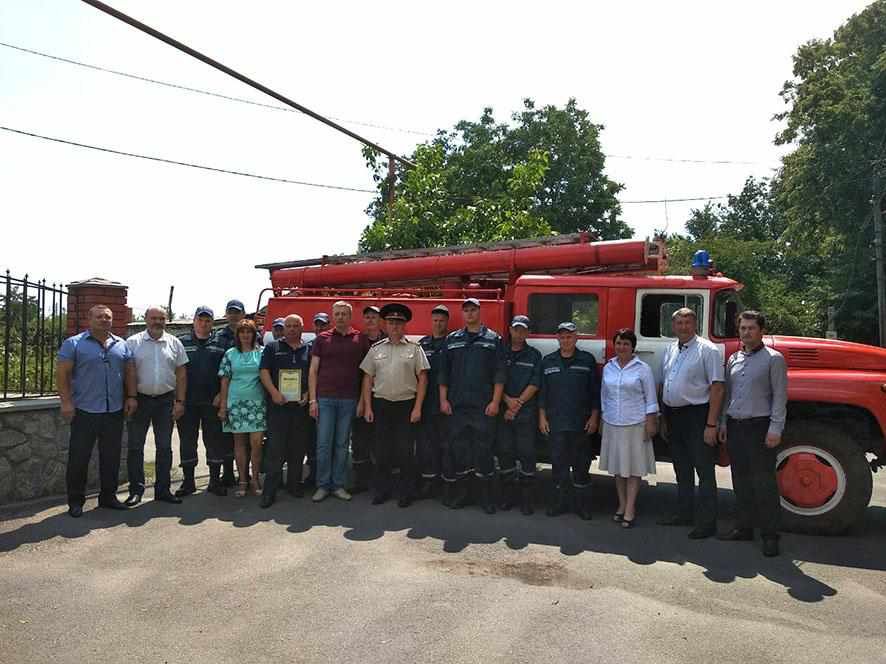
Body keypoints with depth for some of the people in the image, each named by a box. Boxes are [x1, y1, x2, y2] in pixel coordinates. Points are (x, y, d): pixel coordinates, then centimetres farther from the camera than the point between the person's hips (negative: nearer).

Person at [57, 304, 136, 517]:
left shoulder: (121, 345, 11)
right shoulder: (74, 343, -1)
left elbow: (130, 372, 13)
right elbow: (62, 373, -5)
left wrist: (131, 397, 4)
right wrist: (66, 401, -12)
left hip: (115, 411, 4)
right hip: (84, 411, -4)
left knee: (111, 456, 11)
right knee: (79, 457, 3)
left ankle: (108, 496, 23)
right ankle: (75, 501, 15)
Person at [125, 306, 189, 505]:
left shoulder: (174, 343, 5)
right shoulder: (133, 343, 0)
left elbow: (181, 374, 5)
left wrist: (180, 401, 0)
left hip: (165, 400, 2)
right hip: (140, 399, -1)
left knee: (164, 447, 8)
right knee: (135, 446, 4)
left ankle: (163, 489, 17)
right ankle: (136, 489, 14)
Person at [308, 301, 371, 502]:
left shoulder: (361, 340, 5)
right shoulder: (322, 339, 5)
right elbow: (313, 371, 4)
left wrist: (362, 401, 0)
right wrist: (313, 400, -3)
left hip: (349, 400, 0)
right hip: (325, 399, 0)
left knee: (342, 444, 7)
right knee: (324, 444, 1)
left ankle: (338, 485, 16)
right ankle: (322, 485, 12)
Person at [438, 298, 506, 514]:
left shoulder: (493, 339, 4)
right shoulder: (452, 340, 11)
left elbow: (499, 373, -1)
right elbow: (444, 372, 11)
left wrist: (495, 402, -8)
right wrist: (443, 400, 3)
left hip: (483, 406, -2)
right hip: (456, 405, 3)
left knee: (483, 449, 0)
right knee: (457, 449, 6)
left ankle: (486, 497, 10)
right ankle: (459, 494, 17)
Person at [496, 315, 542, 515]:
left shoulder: (534, 355, 4)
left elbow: (534, 384, -3)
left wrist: (518, 404, -9)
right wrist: (508, 400, -10)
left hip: (526, 413, -2)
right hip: (503, 411, 2)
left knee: (526, 453, -2)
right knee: (504, 452, 5)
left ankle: (526, 498, 7)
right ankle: (508, 495, 16)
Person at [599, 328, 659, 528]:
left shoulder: (643, 368, -4)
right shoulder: (608, 368, 7)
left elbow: (651, 398, -4)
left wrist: (650, 422, -8)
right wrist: (603, 417, 12)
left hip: (635, 425, -4)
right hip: (612, 424, 4)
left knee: (633, 467, 0)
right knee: (617, 466, 11)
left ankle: (630, 510, 6)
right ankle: (622, 505, 23)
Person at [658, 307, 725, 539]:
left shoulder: (707, 350, -10)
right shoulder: (670, 350, 11)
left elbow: (717, 388, -14)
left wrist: (711, 424, -18)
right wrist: (664, 419, 14)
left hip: (697, 415, -7)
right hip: (673, 415, 7)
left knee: (704, 470, 0)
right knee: (681, 469, 17)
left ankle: (707, 522, 7)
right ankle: (685, 513, 30)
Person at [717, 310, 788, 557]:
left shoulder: (773, 358, -4)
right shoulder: (733, 359, 14)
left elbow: (780, 396, -8)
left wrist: (775, 429, -14)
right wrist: (724, 423, 14)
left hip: (760, 427, -6)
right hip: (735, 426, 6)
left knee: (763, 481, -3)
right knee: (740, 480, 12)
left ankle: (770, 535, 5)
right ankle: (743, 527, 22)